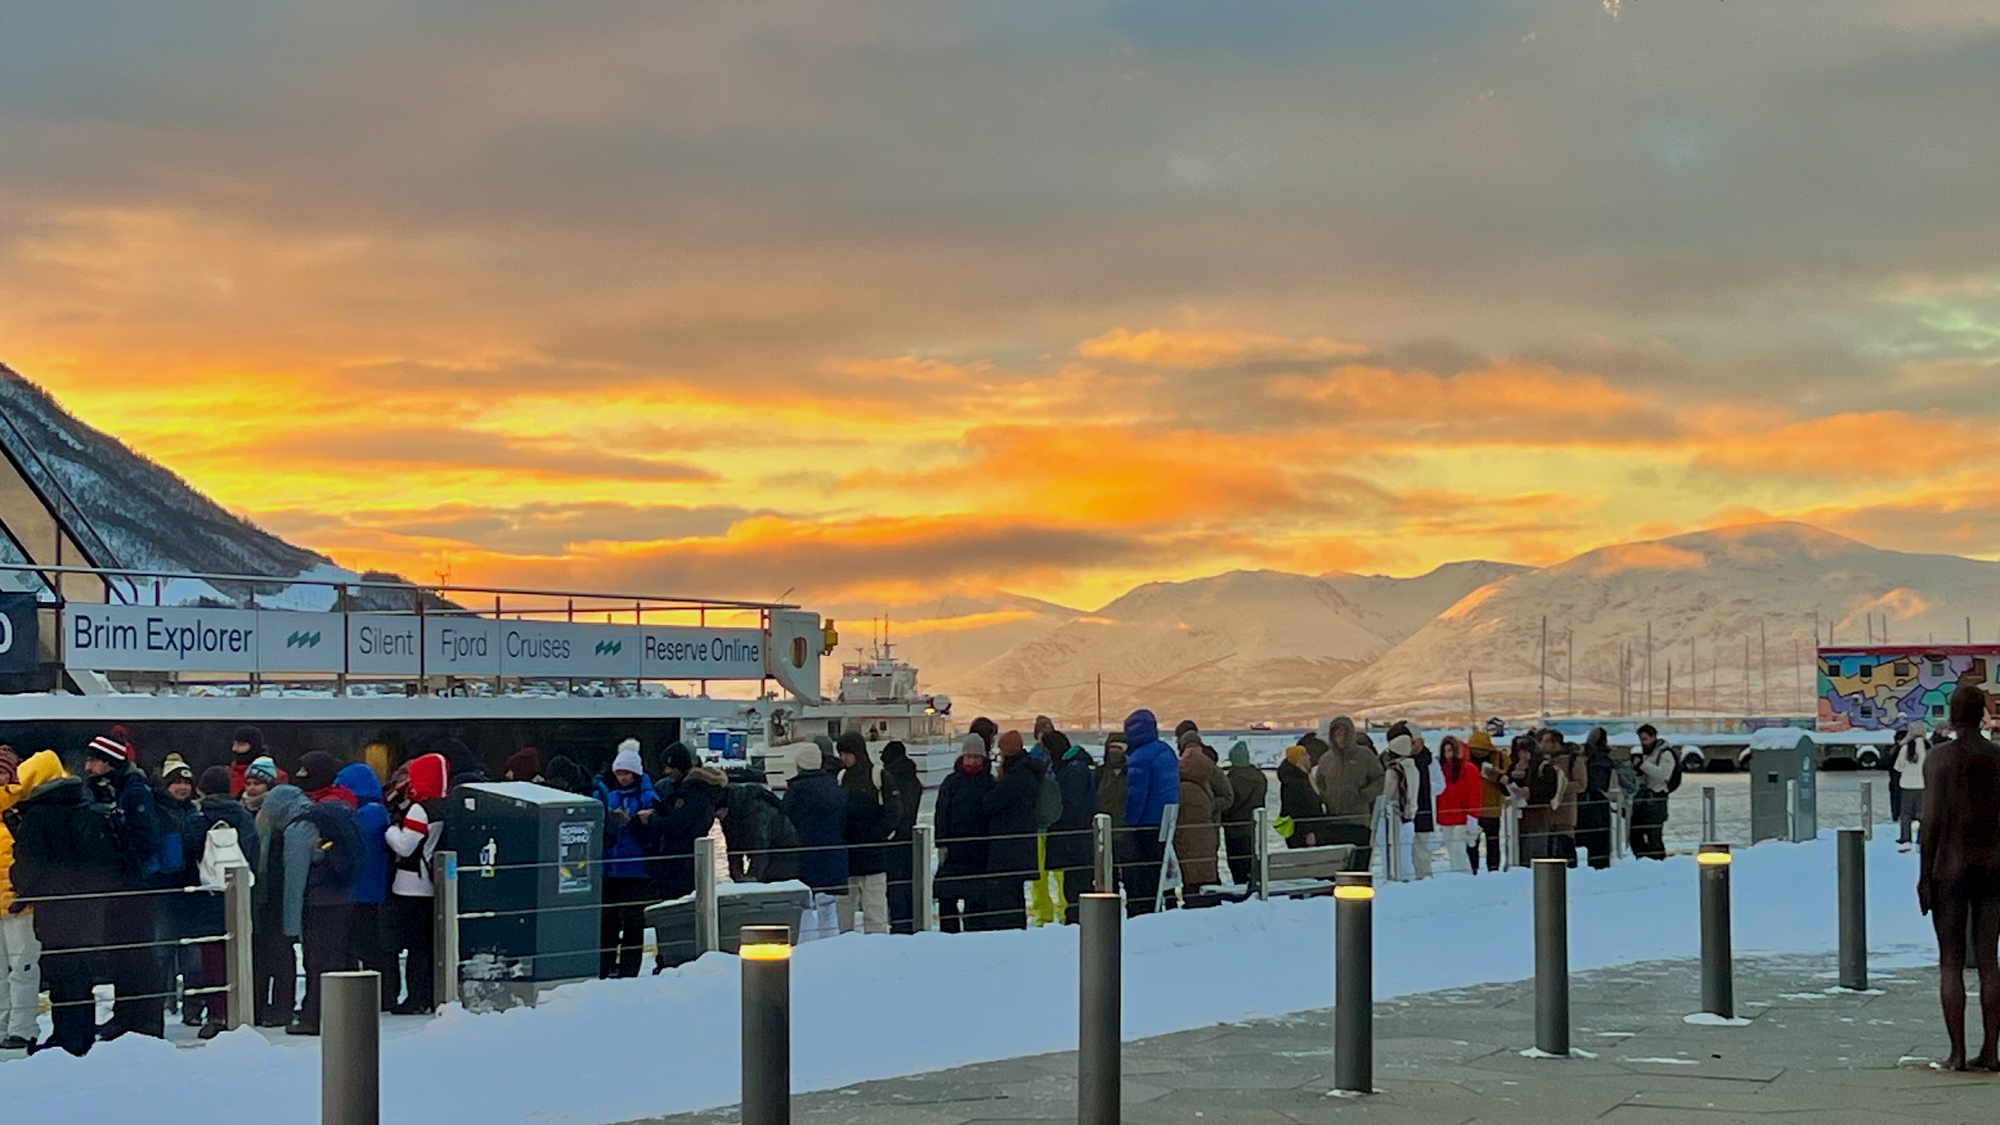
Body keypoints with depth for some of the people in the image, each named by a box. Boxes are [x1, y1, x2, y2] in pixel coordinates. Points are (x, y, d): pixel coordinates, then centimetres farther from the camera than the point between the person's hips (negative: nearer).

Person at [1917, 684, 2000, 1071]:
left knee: (1950, 963, 2)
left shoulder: (1940, 756, -10)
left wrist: (1924, 876, -8)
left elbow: (1931, 819, -13)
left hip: (1951, 866, -3)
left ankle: (1957, 1052, 0)